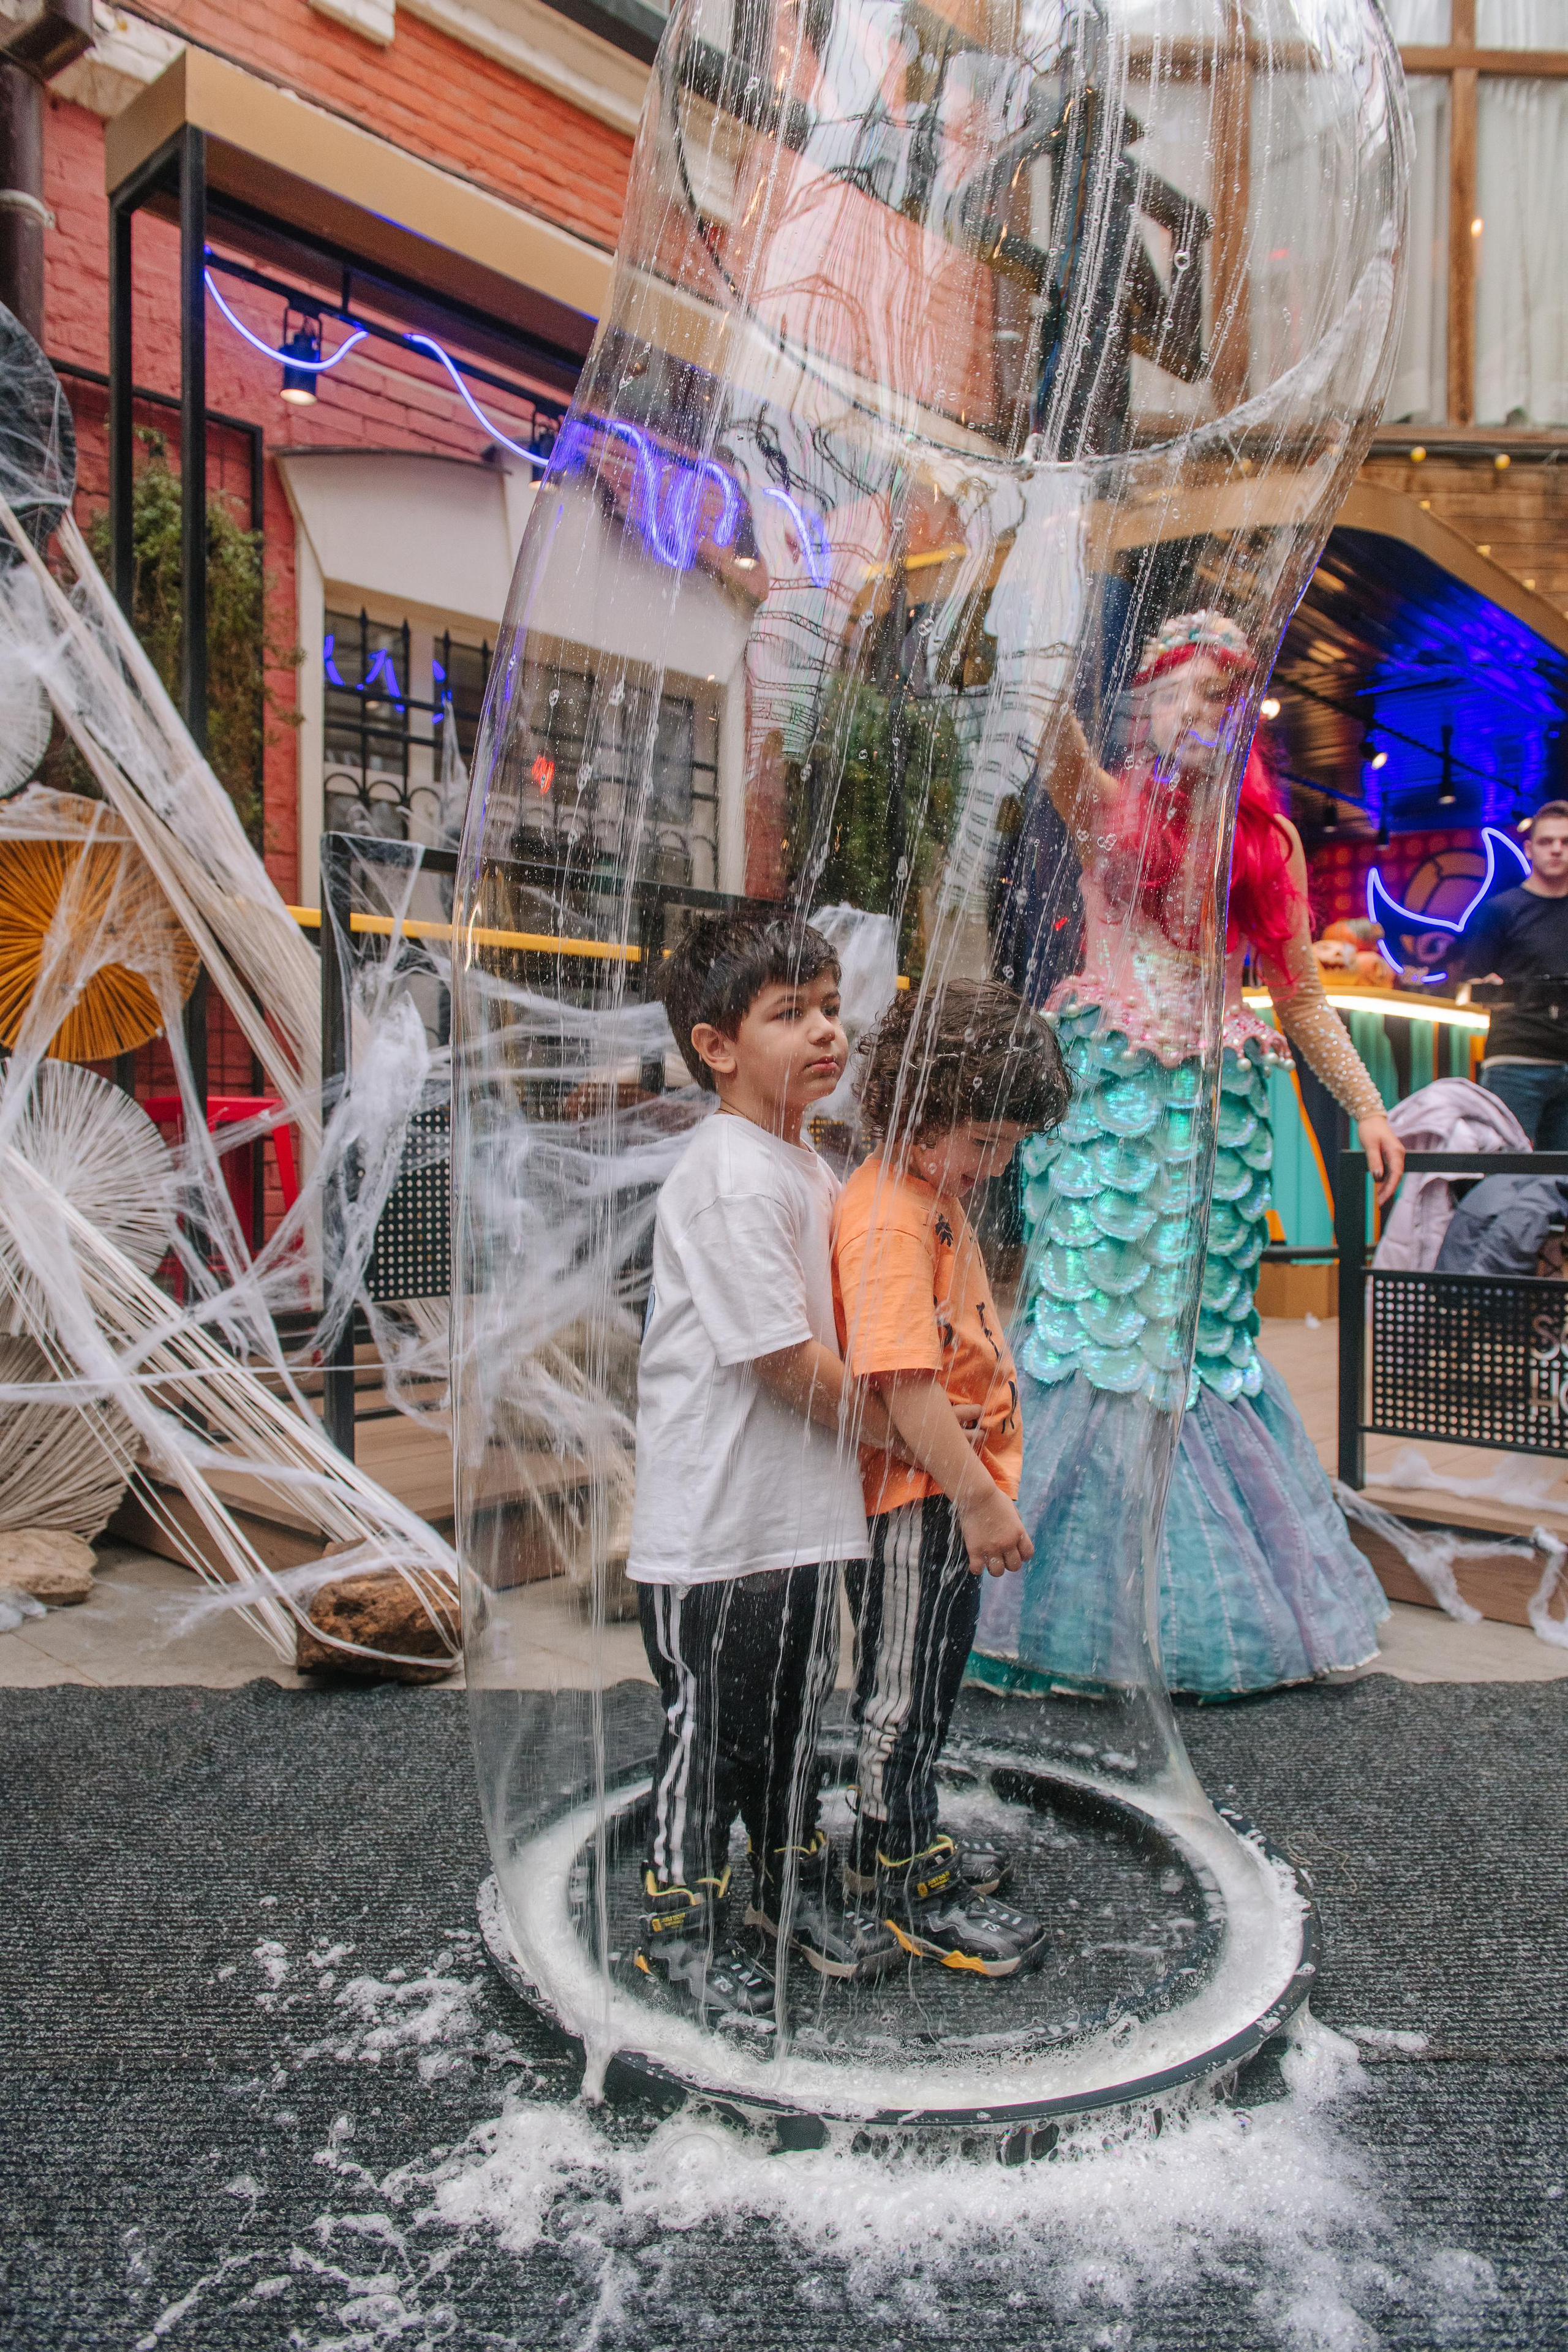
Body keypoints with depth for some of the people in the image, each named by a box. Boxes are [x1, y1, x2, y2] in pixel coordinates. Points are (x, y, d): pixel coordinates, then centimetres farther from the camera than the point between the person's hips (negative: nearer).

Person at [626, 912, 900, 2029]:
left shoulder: (809, 1169, 9)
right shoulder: (732, 1180, -21)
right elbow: (786, 1357, -22)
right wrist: (891, 1425, -8)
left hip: (800, 1511, 9)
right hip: (716, 1522, -9)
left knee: (794, 1710, 22)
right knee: (712, 1726, 7)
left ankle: (796, 1887, 42)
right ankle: (681, 1927, 28)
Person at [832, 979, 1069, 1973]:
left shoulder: (935, 1197, 11)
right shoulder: (888, 1219, -23)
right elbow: (903, 1382, -29)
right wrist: (979, 1497, -26)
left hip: (950, 1496, 10)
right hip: (916, 1499, -10)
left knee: (922, 1687, 22)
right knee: (906, 1697, 6)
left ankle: (892, 1842, 39)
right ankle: (913, 1889, 22)